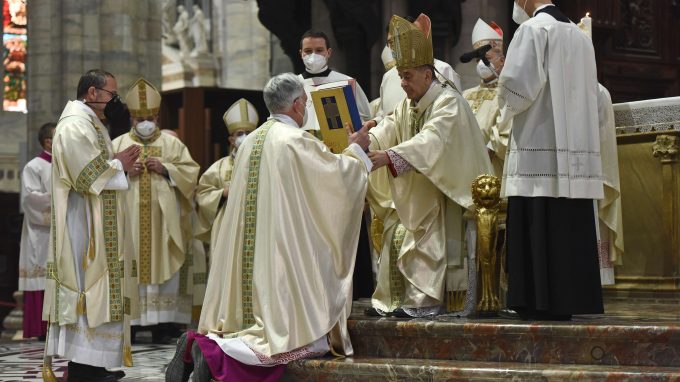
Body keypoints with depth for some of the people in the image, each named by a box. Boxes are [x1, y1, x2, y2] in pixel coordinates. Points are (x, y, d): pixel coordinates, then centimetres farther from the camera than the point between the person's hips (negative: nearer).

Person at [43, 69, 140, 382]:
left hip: (96, 226, 11)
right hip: (84, 227, -11)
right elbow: (90, 176, -22)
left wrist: (117, 164, 8)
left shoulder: (88, 124, 19)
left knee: (96, 291, 9)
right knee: (89, 289, -10)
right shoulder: (75, 125, -14)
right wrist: (118, 164, -7)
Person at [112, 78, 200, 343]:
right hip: (129, 220, 0)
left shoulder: (172, 144, 12)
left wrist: (165, 169, -9)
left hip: (162, 219, 0)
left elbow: (191, 173, 5)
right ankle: (127, 323, -4)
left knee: (163, 266, -4)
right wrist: (125, 171, -10)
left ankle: (162, 324, -3)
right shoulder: (118, 145, 12)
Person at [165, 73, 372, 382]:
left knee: (256, 317, 15)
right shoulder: (296, 140, -10)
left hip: (247, 258, 8)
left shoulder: (251, 141, 13)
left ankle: (196, 346, -7)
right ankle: (214, 352, -20)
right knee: (308, 338, -6)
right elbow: (338, 174, -3)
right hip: (284, 251, -8)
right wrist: (355, 150, 16)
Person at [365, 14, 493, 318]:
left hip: (441, 191, -8)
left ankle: (424, 300, -13)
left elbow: (430, 142, -31)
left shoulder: (449, 102, -15)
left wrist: (389, 156, -42)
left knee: (429, 242, -15)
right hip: (413, 195, 8)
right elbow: (385, 133, -2)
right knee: (397, 238, 3)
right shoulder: (406, 107, 12)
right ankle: (398, 299, 7)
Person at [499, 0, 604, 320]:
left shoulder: (533, 29, -5)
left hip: (540, 152, -7)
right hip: (576, 152, 7)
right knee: (569, 231, 7)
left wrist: (506, 105, 7)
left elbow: (518, 85, -15)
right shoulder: (580, 36, 18)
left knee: (539, 233, -7)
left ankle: (543, 304, -9)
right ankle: (567, 302, 8)